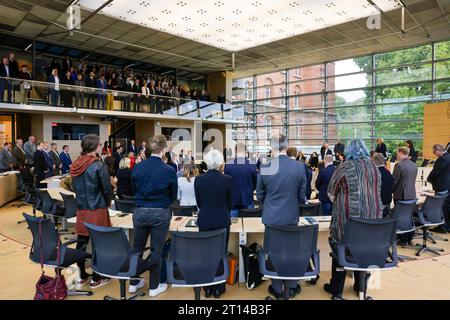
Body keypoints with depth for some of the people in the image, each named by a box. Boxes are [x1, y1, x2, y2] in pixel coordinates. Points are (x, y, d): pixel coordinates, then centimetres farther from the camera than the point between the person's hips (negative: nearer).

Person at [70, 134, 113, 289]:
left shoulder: (75, 165, 2)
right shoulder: (99, 165, -17)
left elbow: (74, 187, 12)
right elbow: (107, 188, -12)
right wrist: (108, 202, 7)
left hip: (81, 209, 6)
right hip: (97, 210, -6)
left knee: (81, 242, 14)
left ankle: (82, 275, 27)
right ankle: (96, 279, 16)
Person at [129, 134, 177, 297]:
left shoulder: (137, 168, -6)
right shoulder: (169, 170, -15)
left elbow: (134, 190, 9)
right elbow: (173, 196, -2)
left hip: (140, 212, 3)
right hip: (160, 214, -3)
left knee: (137, 247, 18)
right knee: (156, 250, 9)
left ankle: (134, 283, 32)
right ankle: (154, 287, 23)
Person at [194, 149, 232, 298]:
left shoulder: (198, 179, -6)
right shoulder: (227, 179, -12)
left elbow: (198, 202, 4)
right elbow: (230, 202, -1)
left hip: (204, 221, 2)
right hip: (222, 221, -2)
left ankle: (207, 288, 25)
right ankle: (218, 289, 21)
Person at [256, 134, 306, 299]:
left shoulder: (264, 168, -13)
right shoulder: (299, 167, -10)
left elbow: (259, 195, -1)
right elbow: (302, 195, -1)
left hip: (271, 217, -1)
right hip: (291, 217, 1)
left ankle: (277, 289, 27)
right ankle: (292, 287, 31)